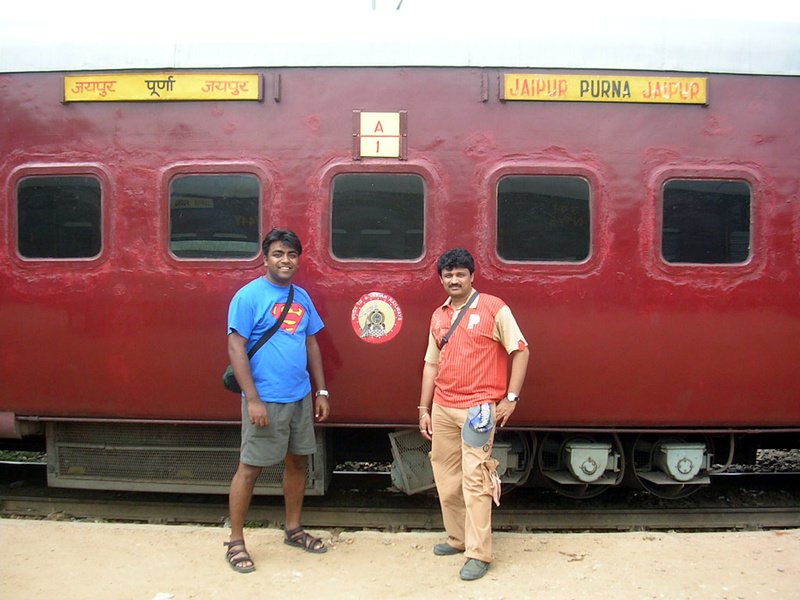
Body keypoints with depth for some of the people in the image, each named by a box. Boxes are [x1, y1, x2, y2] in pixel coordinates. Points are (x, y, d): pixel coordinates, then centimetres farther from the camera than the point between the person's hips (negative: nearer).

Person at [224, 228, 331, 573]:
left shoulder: (301, 297, 10)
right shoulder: (249, 296, -10)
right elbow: (236, 348, -14)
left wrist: (321, 392, 11)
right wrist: (253, 400, -20)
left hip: (299, 398, 7)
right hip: (265, 400, -7)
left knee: (298, 462, 15)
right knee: (250, 467, 1)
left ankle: (293, 529, 32)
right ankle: (235, 541, 15)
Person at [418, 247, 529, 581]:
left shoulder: (493, 309, -4)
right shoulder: (438, 316, 13)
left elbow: (520, 351, -4)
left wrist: (511, 397, -9)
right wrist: (424, 409, 14)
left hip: (478, 408, -6)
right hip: (442, 409, 6)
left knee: (474, 479, -8)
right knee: (446, 479, 12)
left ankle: (478, 554, 0)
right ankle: (458, 539, 28)